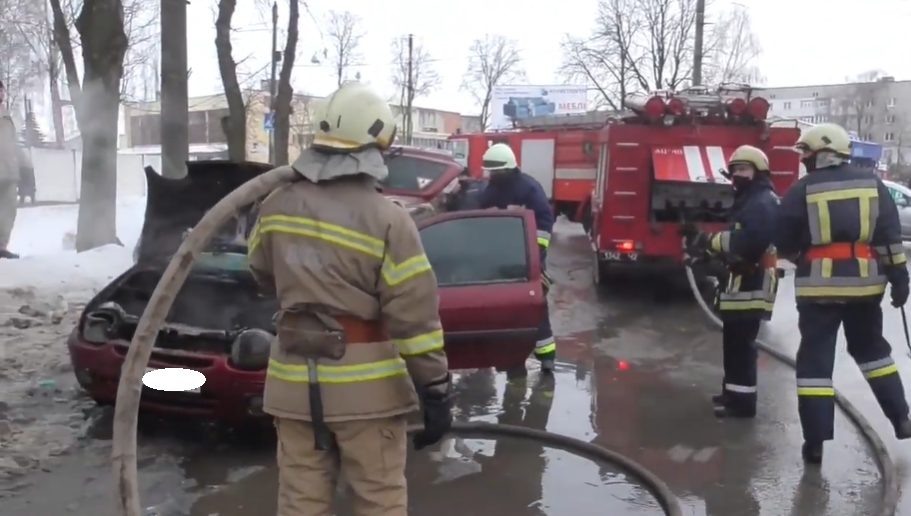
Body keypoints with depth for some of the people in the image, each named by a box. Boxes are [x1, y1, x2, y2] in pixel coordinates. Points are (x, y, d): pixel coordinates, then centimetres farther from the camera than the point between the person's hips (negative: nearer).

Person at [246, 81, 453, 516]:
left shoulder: (276, 206, 1)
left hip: (294, 378, 5)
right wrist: (436, 392, -10)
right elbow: (416, 315, -15)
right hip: (366, 384, -4)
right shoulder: (386, 219, -14)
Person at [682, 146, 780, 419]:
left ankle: (743, 401, -3)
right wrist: (708, 245, 6)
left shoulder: (762, 202, -13)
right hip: (743, 280, 11)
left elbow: (747, 242, -27)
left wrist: (709, 241, -19)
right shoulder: (749, 200, 22)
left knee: (741, 342, -9)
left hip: (752, 283, -11)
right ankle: (734, 392, 26)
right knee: (734, 340, 16)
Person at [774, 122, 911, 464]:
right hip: (864, 282, 4)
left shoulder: (802, 190, -5)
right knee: (872, 348, 25)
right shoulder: (872, 184, 4)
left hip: (820, 285, -4)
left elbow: (784, 244, -1)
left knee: (815, 359, 2)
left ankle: (815, 441, 1)